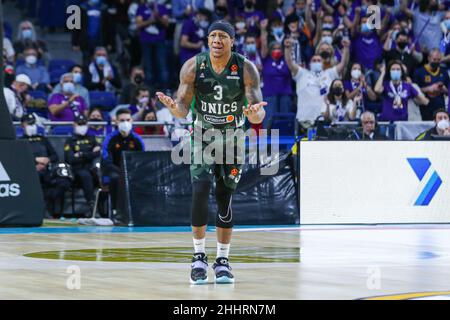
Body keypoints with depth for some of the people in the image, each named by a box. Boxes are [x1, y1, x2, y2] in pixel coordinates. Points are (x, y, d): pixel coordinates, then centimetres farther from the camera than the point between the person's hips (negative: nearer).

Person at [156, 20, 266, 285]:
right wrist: (173, 106, -37)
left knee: (225, 199, 2)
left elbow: (259, 112, -21)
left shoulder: (246, 69, -17)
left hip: (233, 138, 0)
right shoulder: (193, 67, -15)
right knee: (200, 190, -19)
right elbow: (183, 109, -13)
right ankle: (199, 257, -10)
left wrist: (256, 114, -45)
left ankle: (223, 261, 14)